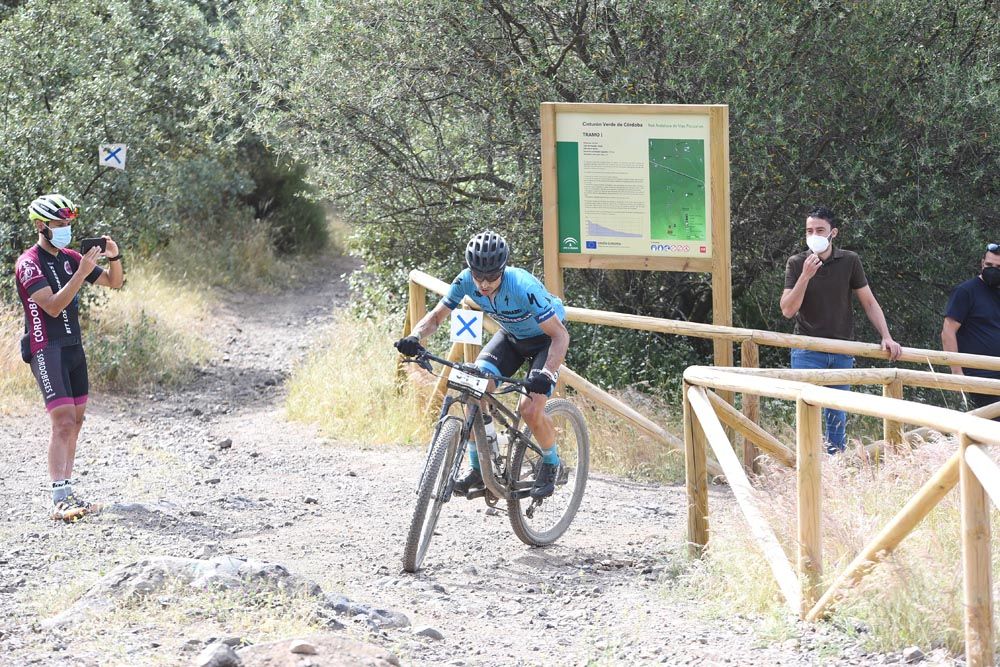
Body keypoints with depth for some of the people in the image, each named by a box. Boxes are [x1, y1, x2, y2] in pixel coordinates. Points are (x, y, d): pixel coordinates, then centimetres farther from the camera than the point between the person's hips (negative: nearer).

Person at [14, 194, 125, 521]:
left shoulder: (69, 258, 10)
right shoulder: (29, 263, -12)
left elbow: (114, 282, 13)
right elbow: (53, 306, -23)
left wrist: (114, 257, -7)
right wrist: (82, 272, -27)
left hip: (73, 346, 8)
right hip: (46, 350, -8)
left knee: (75, 420, 9)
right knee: (63, 421, -17)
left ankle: (67, 493, 14)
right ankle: (61, 500, -21)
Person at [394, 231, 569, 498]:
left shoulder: (523, 287, -38)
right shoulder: (466, 281, -24)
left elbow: (560, 335, -36)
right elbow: (436, 316, -11)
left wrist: (545, 374, -52)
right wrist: (414, 337, -32)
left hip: (545, 339, -5)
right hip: (511, 336, 5)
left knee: (530, 408, -22)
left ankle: (551, 464, 7)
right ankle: (479, 468, -5)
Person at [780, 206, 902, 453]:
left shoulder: (849, 261, 1)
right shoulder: (797, 264, -3)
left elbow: (869, 303, 5)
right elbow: (788, 310, -10)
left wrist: (886, 337, -6)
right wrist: (805, 276, -21)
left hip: (841, 351, 2)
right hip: (807, 351, -2)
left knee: (837, 416, 8)